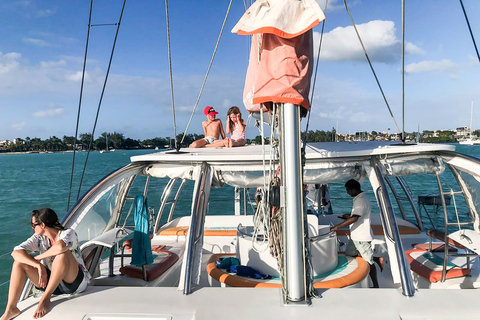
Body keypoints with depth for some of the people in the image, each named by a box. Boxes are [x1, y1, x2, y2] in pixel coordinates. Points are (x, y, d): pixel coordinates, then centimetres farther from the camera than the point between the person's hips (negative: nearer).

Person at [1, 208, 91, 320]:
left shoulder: (69, 233, -14)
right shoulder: (39, 237, 2)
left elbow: (60, 247, -38)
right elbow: (16, 252, -11)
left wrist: (39, 257, -20)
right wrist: (39, 265, -26)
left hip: (75, 282, -6)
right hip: (52, 283, 6)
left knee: (63, 253, -33)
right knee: (20, 261, -5)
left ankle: (45, 298, -23)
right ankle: (11, 309, -7)